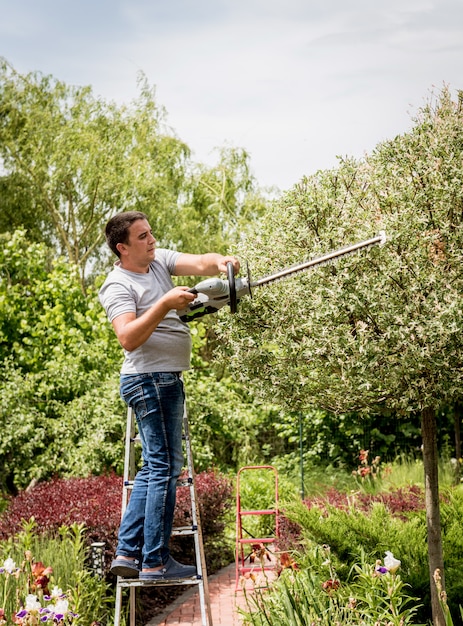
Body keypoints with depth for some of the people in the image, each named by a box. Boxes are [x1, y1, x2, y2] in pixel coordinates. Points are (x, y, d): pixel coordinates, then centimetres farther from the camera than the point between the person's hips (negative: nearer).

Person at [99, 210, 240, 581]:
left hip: (167, 380, 10)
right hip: (150, 379, -10)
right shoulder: (119, 286, -12)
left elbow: (199, 263, -1)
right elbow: (128, 339, -25)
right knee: (165, 467, -8)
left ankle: (127, 552, 16)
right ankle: (155, 562, -3)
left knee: (155, 468, 12)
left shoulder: (160, 260, 12)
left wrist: (221, 262, -22)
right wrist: (164, 305, -29)